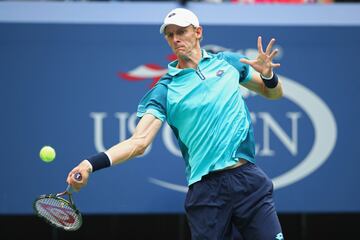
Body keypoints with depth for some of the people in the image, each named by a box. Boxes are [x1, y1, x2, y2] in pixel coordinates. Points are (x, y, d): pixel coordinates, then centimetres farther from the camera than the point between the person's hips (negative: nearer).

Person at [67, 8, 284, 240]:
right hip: (205, 190, -1)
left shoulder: (228, 62, 10)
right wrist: (92, 164, -22)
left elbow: (274, 93, 21)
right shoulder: (164, 91, 3)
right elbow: (139, 142, -7)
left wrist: (267, 74, -4)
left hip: (248, 179, 2)